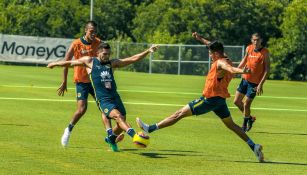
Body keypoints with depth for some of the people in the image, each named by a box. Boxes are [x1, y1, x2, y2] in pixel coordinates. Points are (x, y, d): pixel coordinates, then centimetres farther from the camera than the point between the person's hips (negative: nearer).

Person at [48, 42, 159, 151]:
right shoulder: (89, 61, 7)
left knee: (121, 124, 1)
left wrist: (148, 51, 1)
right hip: (103, 100, -5)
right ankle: (134, 136, -44)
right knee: (118, 116, -27)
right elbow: (70, 63, 20)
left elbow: (133, 59, 10)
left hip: (115, 97, 5)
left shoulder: (112, 63, 15)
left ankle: (111, 140, 29)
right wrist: (55, 64, 30)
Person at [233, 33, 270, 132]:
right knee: (237, 101, 9)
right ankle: (249, 118, 31)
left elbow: (267, 69, -16)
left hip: (255, 83, -6)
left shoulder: (265, 52, -15)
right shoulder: (249, 49, 1)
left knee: (246, 104, -5)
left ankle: (245, 125, 17)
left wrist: (261, 84, -21)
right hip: (245, 79, 6)